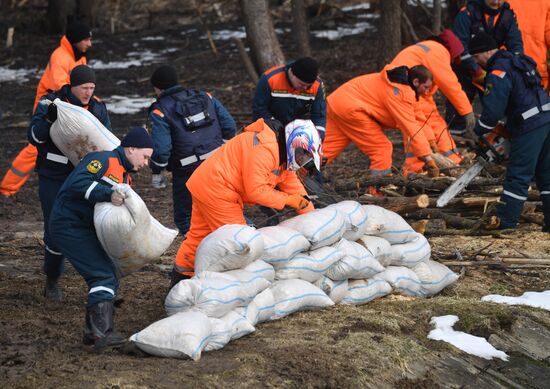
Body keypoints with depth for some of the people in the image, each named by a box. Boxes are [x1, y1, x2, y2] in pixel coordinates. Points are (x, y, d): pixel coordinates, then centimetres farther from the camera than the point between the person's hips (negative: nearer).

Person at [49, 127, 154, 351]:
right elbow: (78, 183, -27)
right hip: (69, 225, -11)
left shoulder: (123, 175, 19)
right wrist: (108, 194, -35)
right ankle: (102, 335, -25)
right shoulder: (104, 160, -11)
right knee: (103, 276, -18)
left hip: (85, 229, 11)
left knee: (109, 278, 12)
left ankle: (94, 332, 17)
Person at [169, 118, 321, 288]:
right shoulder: (265, 148, -22)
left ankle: (180, 279, 23)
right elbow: (256, 190, -24)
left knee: (199, 235, 16)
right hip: (216, 192, -10)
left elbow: (294, 188, 14)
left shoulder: (282, 155, 12)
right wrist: (287, 199, -14)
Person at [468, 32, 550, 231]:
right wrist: (507, 128, 23)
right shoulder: (517, 61, 19)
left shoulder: (498, 74, -11)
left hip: (530, 127, -9)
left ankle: (505, 221, -2)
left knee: (518, 176, -5)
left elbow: (492, 110, -15)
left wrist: (478, 133, 1)